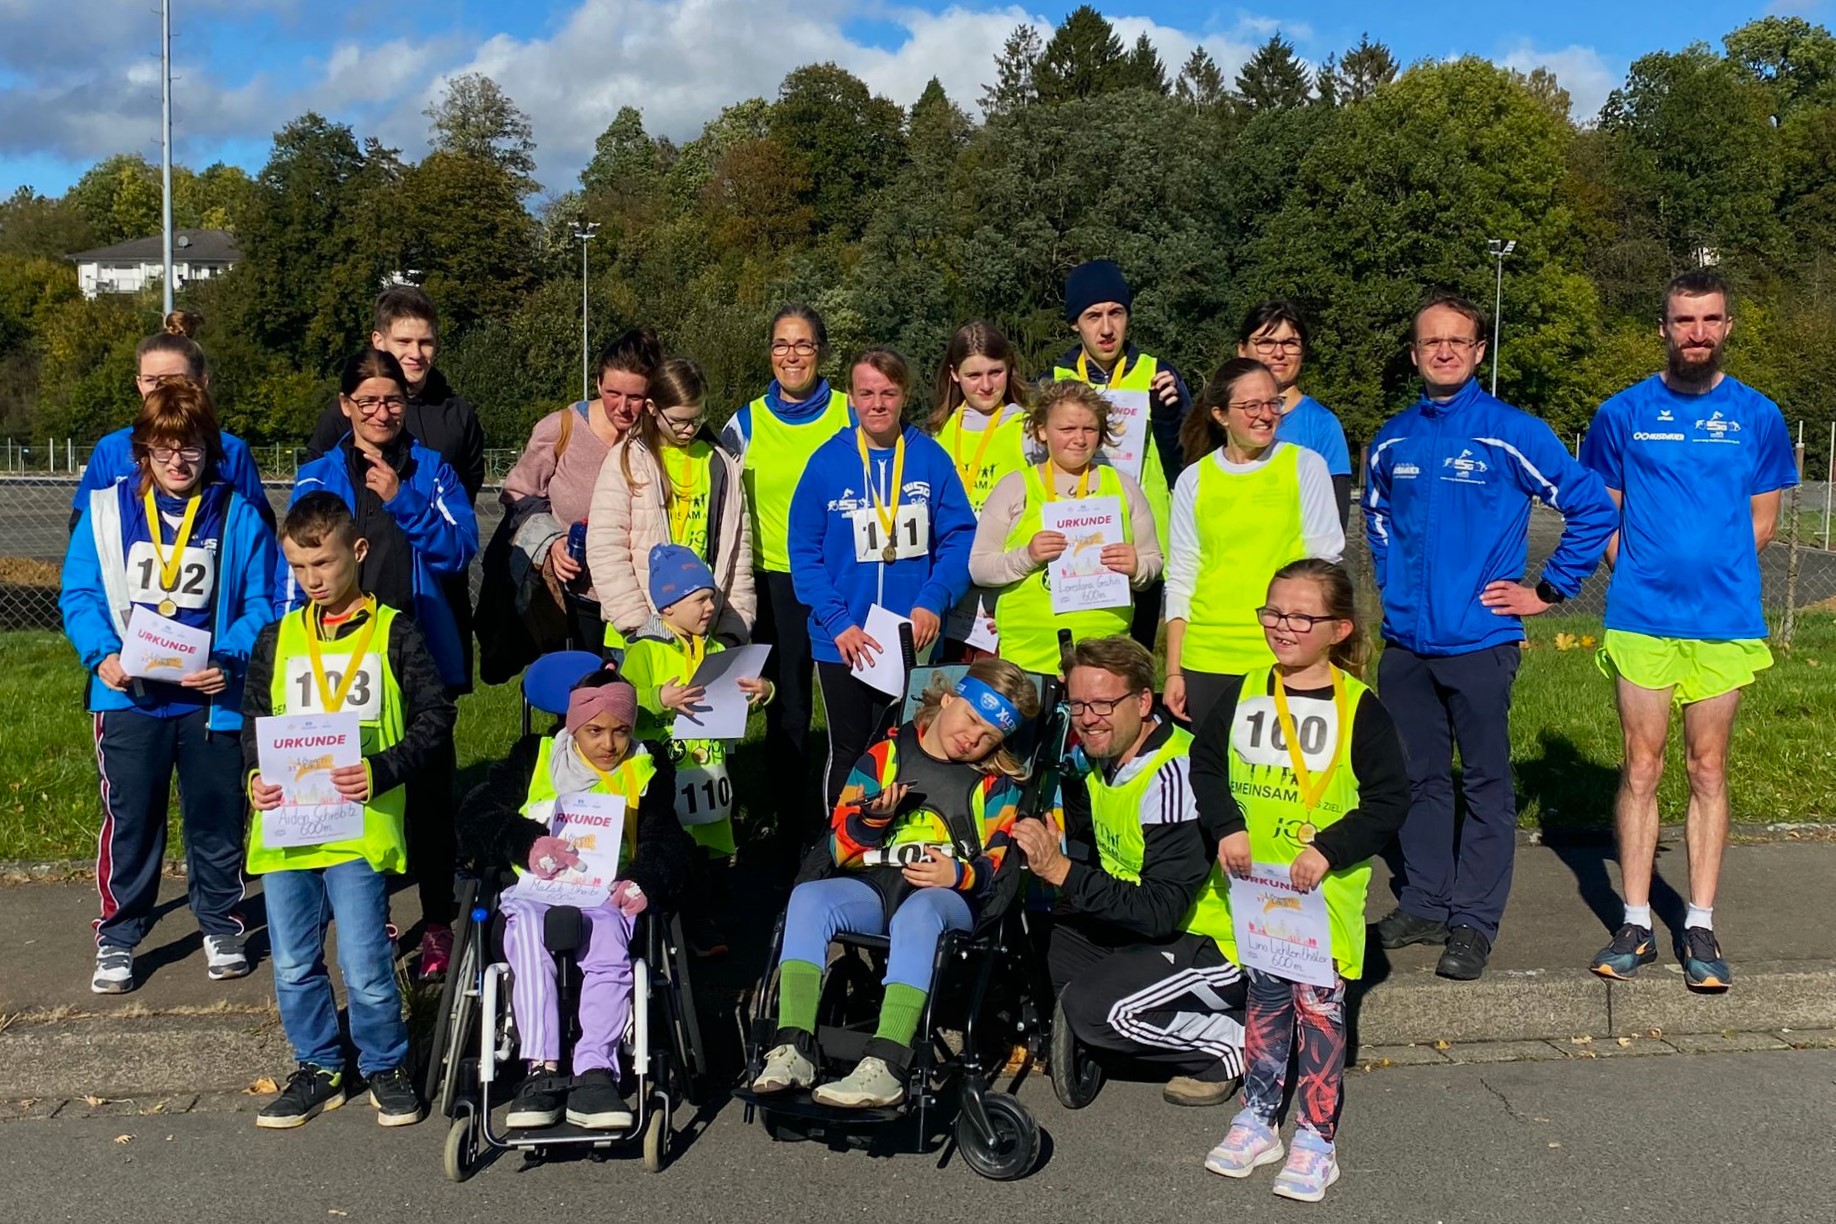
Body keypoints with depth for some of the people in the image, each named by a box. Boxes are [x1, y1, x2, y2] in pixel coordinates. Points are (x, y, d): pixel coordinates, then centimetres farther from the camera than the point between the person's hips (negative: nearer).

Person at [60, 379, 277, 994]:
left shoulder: (239, 517, -1)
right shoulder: (107, 510, 1)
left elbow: (261, 605, -3)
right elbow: (79, 594, 0)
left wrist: (229, 660, -19)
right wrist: (101, 655, -17)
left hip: (212, 698, 0)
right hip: (129, 696, 0)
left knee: (216, 820, 11)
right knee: (129, 819, 8)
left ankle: (221, 926, 29)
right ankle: (118, 937, 23)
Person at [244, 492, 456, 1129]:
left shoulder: (394, 633, 0)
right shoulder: (277, 638, 12)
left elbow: (435, 718, -3)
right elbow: (253, 718, 18)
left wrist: (382, 772, -17)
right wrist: (256, 774, -2)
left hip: (360, 826, -4)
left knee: (364, 966, -4)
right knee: (294, 966, 11)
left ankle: (386, 1067, 18)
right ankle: (317, 1068, 30)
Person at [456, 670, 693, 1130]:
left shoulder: (648, 769, 16)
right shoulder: (535, 757, 17)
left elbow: (666, 841, 4)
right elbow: (477, 816, 9)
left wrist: (645, 880, -19)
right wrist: (529, 845, -10)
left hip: (607, 892, 0)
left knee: (609, 939, -35)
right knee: (528, 930, -35)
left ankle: (593, 1073, -41)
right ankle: (542, 1070, -39)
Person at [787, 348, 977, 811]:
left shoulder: (931, 458, -3)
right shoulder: (827, 462, -5)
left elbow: (960, 538, -5)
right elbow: (805, 552, -5)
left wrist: (933, 602, -19)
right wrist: (837, 622, -15)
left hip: (915, 640, 0)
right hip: (843, 642, 0)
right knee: (849, 756, 14)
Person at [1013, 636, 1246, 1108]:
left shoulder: (1173, 777, -26)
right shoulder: (1098, 758, 0)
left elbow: (1160, 913, -28)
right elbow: (1087, 858, 7)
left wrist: (1063, 872, -32)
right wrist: (1041, 860, -12)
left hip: (1220, 946, -9)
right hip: (1150, 923, 9)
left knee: (1092, 1007, -22)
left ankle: (1232, 1043, -3)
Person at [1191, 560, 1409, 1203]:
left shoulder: (1359, 708, -8)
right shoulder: (1244, 692, 2)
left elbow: (1390, 800, -8)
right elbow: (1206, 762, 7)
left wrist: (1328, 850, -18)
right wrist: (1228, 826, -8)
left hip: (1325, 892, -3)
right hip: (1252, 884, 3)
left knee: (1318, 1006, 3)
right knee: (1264, 999, 14)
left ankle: (1315, 1138, 15)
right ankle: (1257, 1117, 28)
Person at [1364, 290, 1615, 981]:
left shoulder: (1511, 433, -7)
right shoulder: (1392, 440, 8)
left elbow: (1592, 508, -5)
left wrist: (1547, 592, -4)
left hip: (1479, 640, -5)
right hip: (1405, 642, 5)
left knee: (1486, 785, 3)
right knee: (1418, 779, 13)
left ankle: (1474, 922, 11)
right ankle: (1423, 905, 25)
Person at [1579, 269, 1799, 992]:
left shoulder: (1757, 416, 5)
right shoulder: (1623, 413, 3)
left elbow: (1761, 519, 10)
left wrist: (1712, 572, 0)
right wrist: (1637, 575, 0)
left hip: (1724, 620, 1)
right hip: (1640, 619, 0)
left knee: (1708, 771, 7)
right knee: (1641, 769, 4)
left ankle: (1700, 929, 15)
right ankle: (1636, 926, 13)